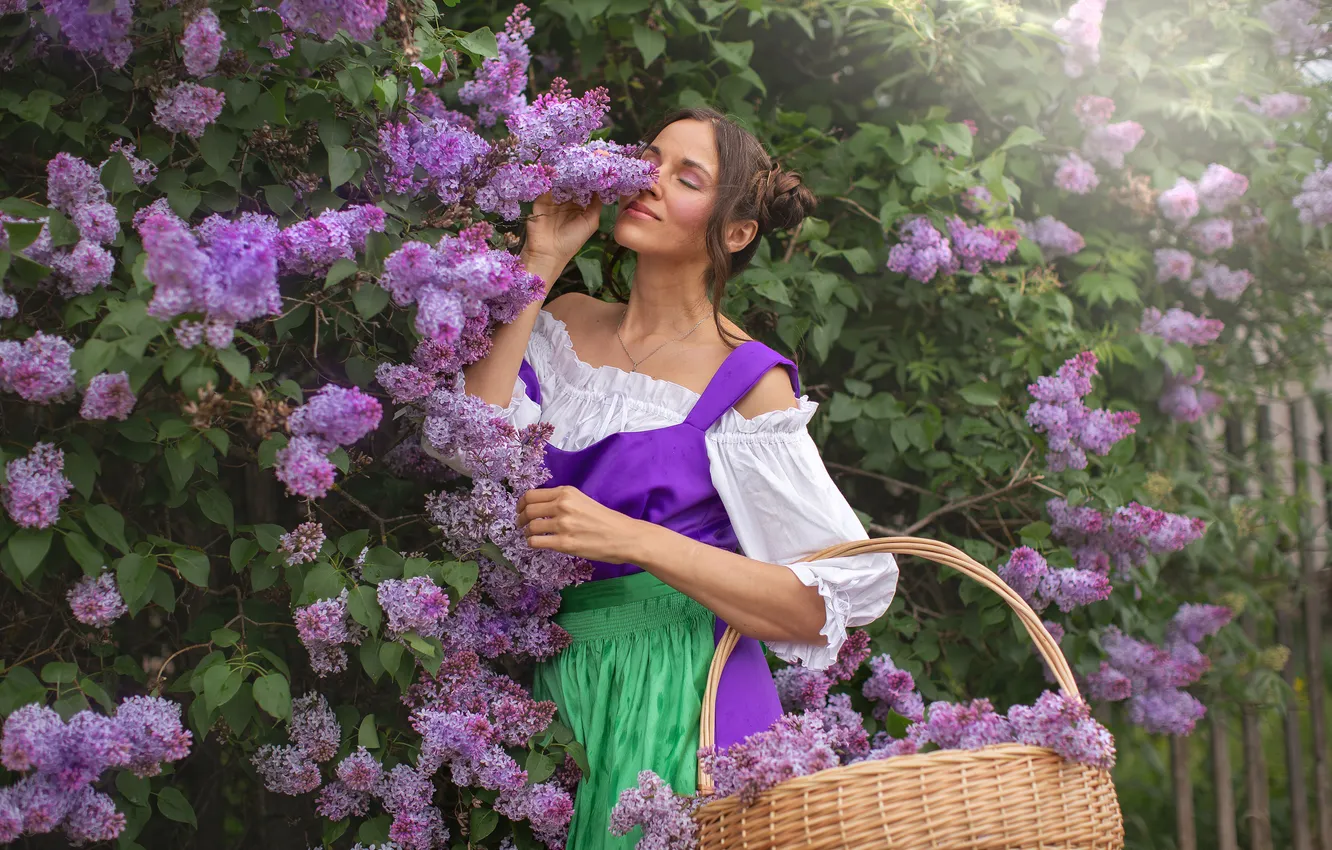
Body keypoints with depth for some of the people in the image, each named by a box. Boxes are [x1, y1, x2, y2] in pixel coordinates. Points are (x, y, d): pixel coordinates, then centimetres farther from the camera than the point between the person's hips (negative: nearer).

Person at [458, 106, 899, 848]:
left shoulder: (746, 380, -6)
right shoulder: (567, 324, 9)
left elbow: (836, 599, -12)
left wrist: (631, 540, -21)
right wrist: (540, 264, -4)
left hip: (681, 705, -4)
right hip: (557, 683, 4)